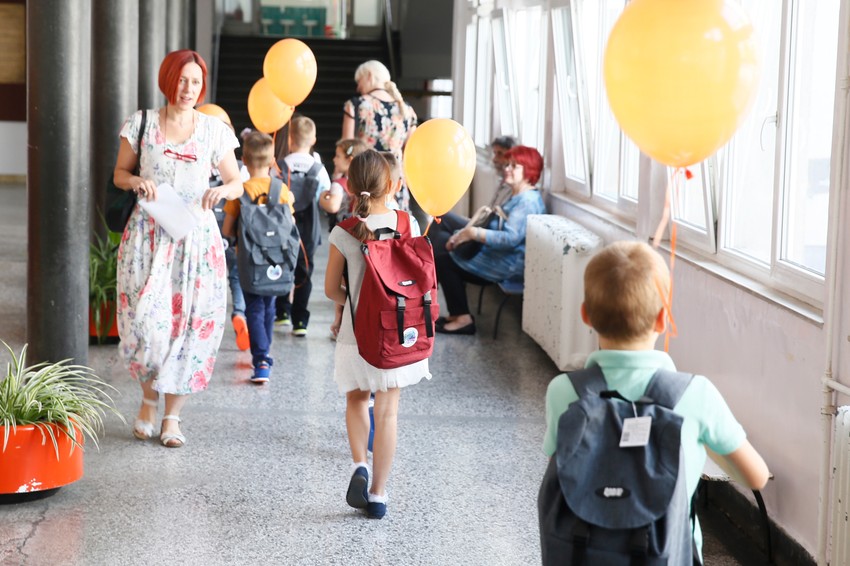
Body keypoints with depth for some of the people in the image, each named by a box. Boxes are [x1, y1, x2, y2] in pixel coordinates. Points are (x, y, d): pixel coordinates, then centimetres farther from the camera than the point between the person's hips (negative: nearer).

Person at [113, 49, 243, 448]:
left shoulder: (214, 130, 5)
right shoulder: (142, 124, 4)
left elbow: (237, 183, 11)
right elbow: (119, 174, 11)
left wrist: (221, 191, -12)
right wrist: (136, 181, -12)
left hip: (196, 236, 1)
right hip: (149, 233, -1)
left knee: (192, 323, -3)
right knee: (146, 320, -12)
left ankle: (172, 415, 11)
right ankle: (149, 399, 15)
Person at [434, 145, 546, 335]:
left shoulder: (527, 201, -20)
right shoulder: (517, 197, 15)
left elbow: (510, 239, -31)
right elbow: (497, 227, 17)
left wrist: (473, 233, -25)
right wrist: (465, 233, 3)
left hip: (510, 264, -11)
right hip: (500, 257, 11)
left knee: (443, 259, -9)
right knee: (441, 253, 9)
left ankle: (463, 318, -5)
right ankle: (458, 313, 9)